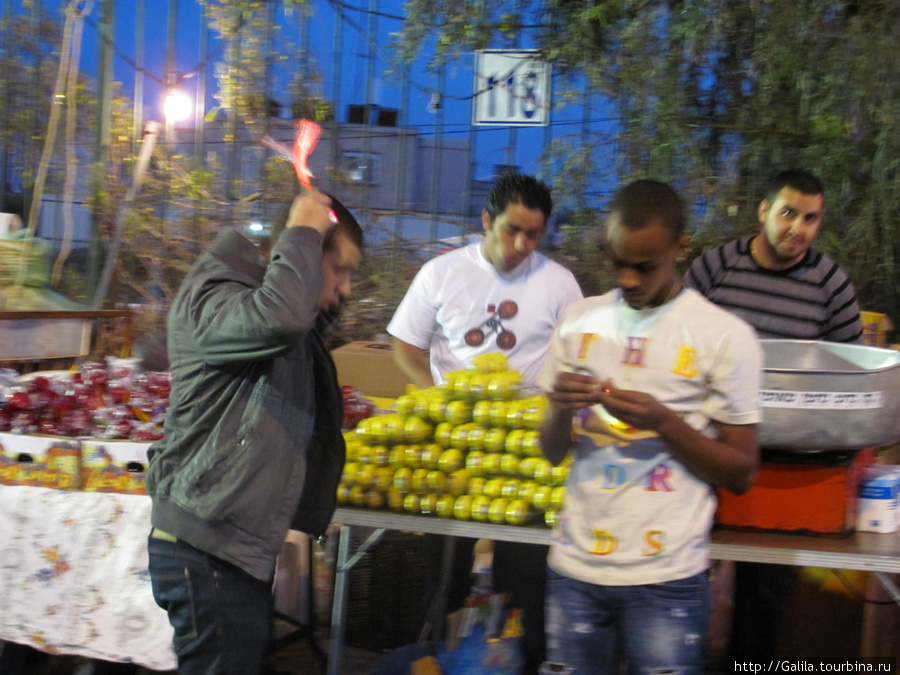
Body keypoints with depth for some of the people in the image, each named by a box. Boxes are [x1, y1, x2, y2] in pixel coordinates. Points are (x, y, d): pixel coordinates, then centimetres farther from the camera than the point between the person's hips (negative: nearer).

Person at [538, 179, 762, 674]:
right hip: (575, 566, 3)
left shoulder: (725, 336, -5)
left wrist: (663, 421, -16)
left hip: (665, 578, -3)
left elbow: (741, 475, -2)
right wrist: (560, 409, -10)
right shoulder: (579, 322, 6)